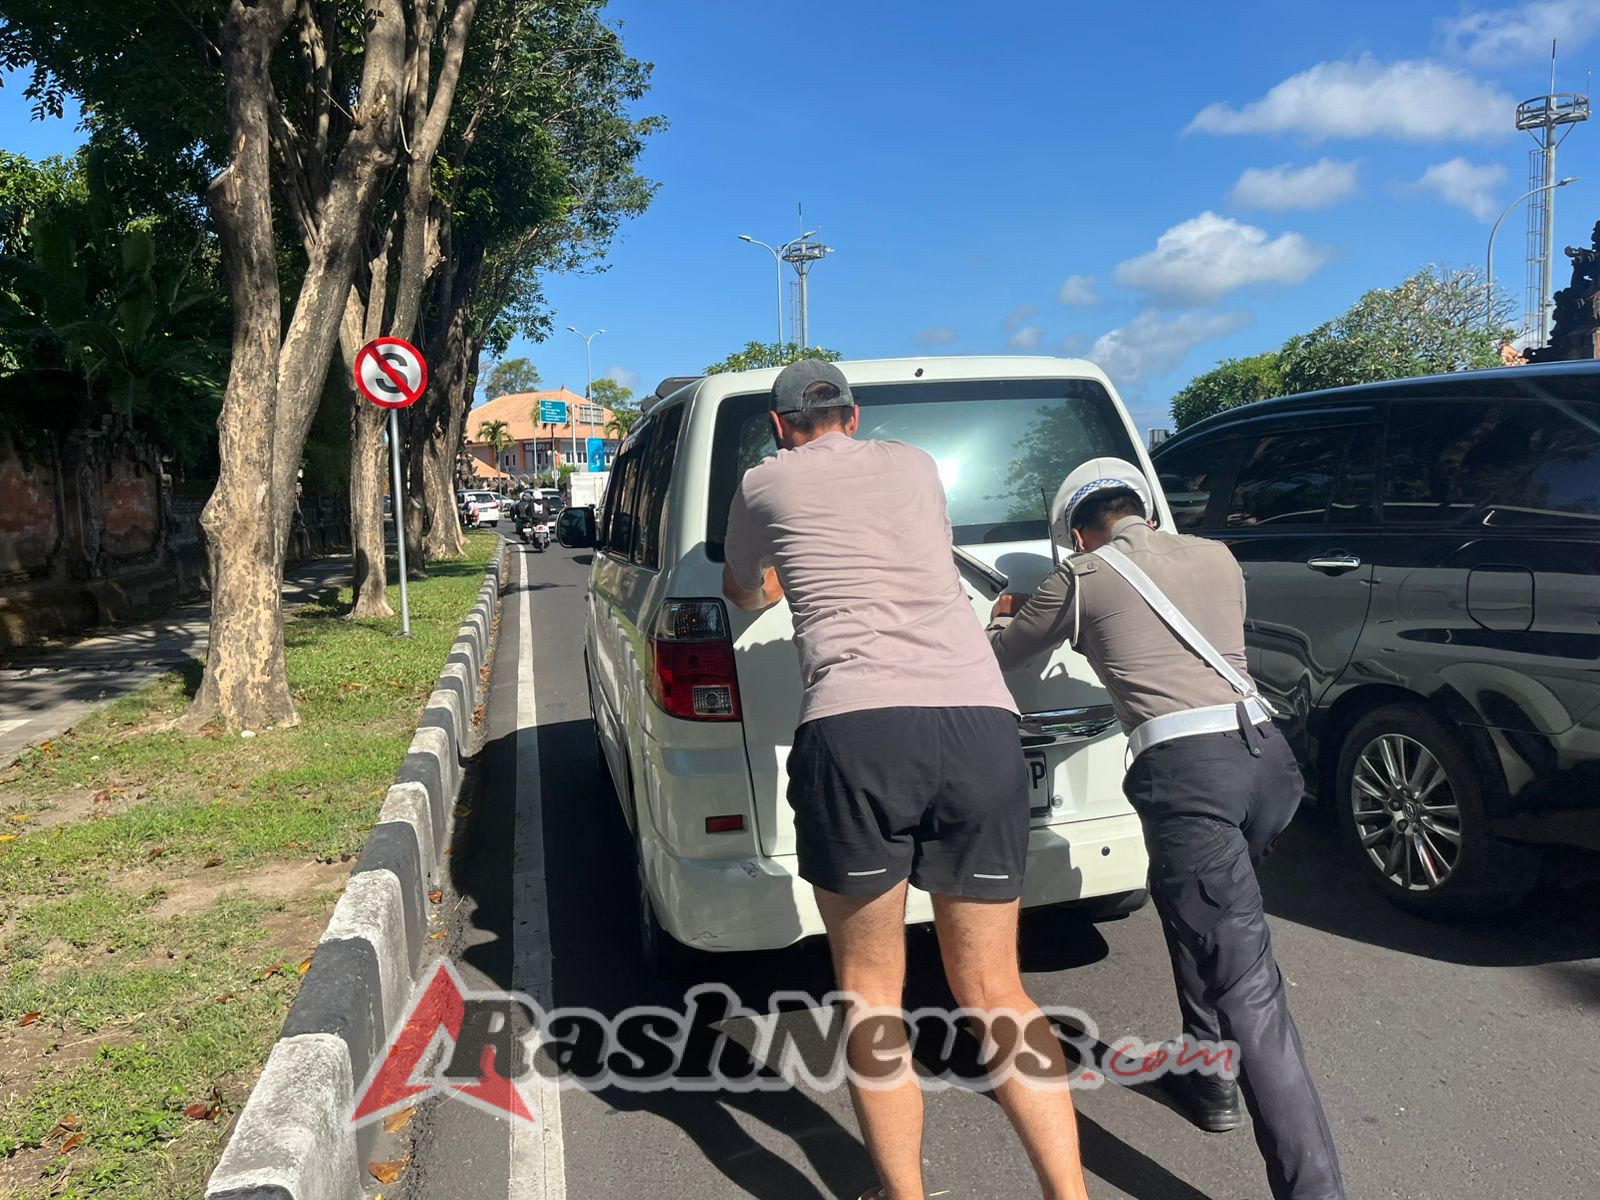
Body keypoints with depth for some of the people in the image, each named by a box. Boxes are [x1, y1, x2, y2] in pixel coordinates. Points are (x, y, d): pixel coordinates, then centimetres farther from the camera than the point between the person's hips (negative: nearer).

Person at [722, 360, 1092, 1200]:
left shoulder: (766, 484, 18)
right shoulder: (916, 465, 25)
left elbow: (742, 593, 38)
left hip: (855, 732, -3)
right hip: (980, 722, 3)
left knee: (871, 996, 13)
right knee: (995, 992, 15)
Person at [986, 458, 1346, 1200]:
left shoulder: (1082, 579, 9)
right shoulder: (1216, 557, 22)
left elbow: (997, 657, 23)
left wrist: (1006, 618, 46)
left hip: (1186, 767, -6)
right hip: (1266, 752, 7)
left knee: (1246, 983, -7)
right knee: (1208, 917, 30)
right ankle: (1206, 1074, 42)